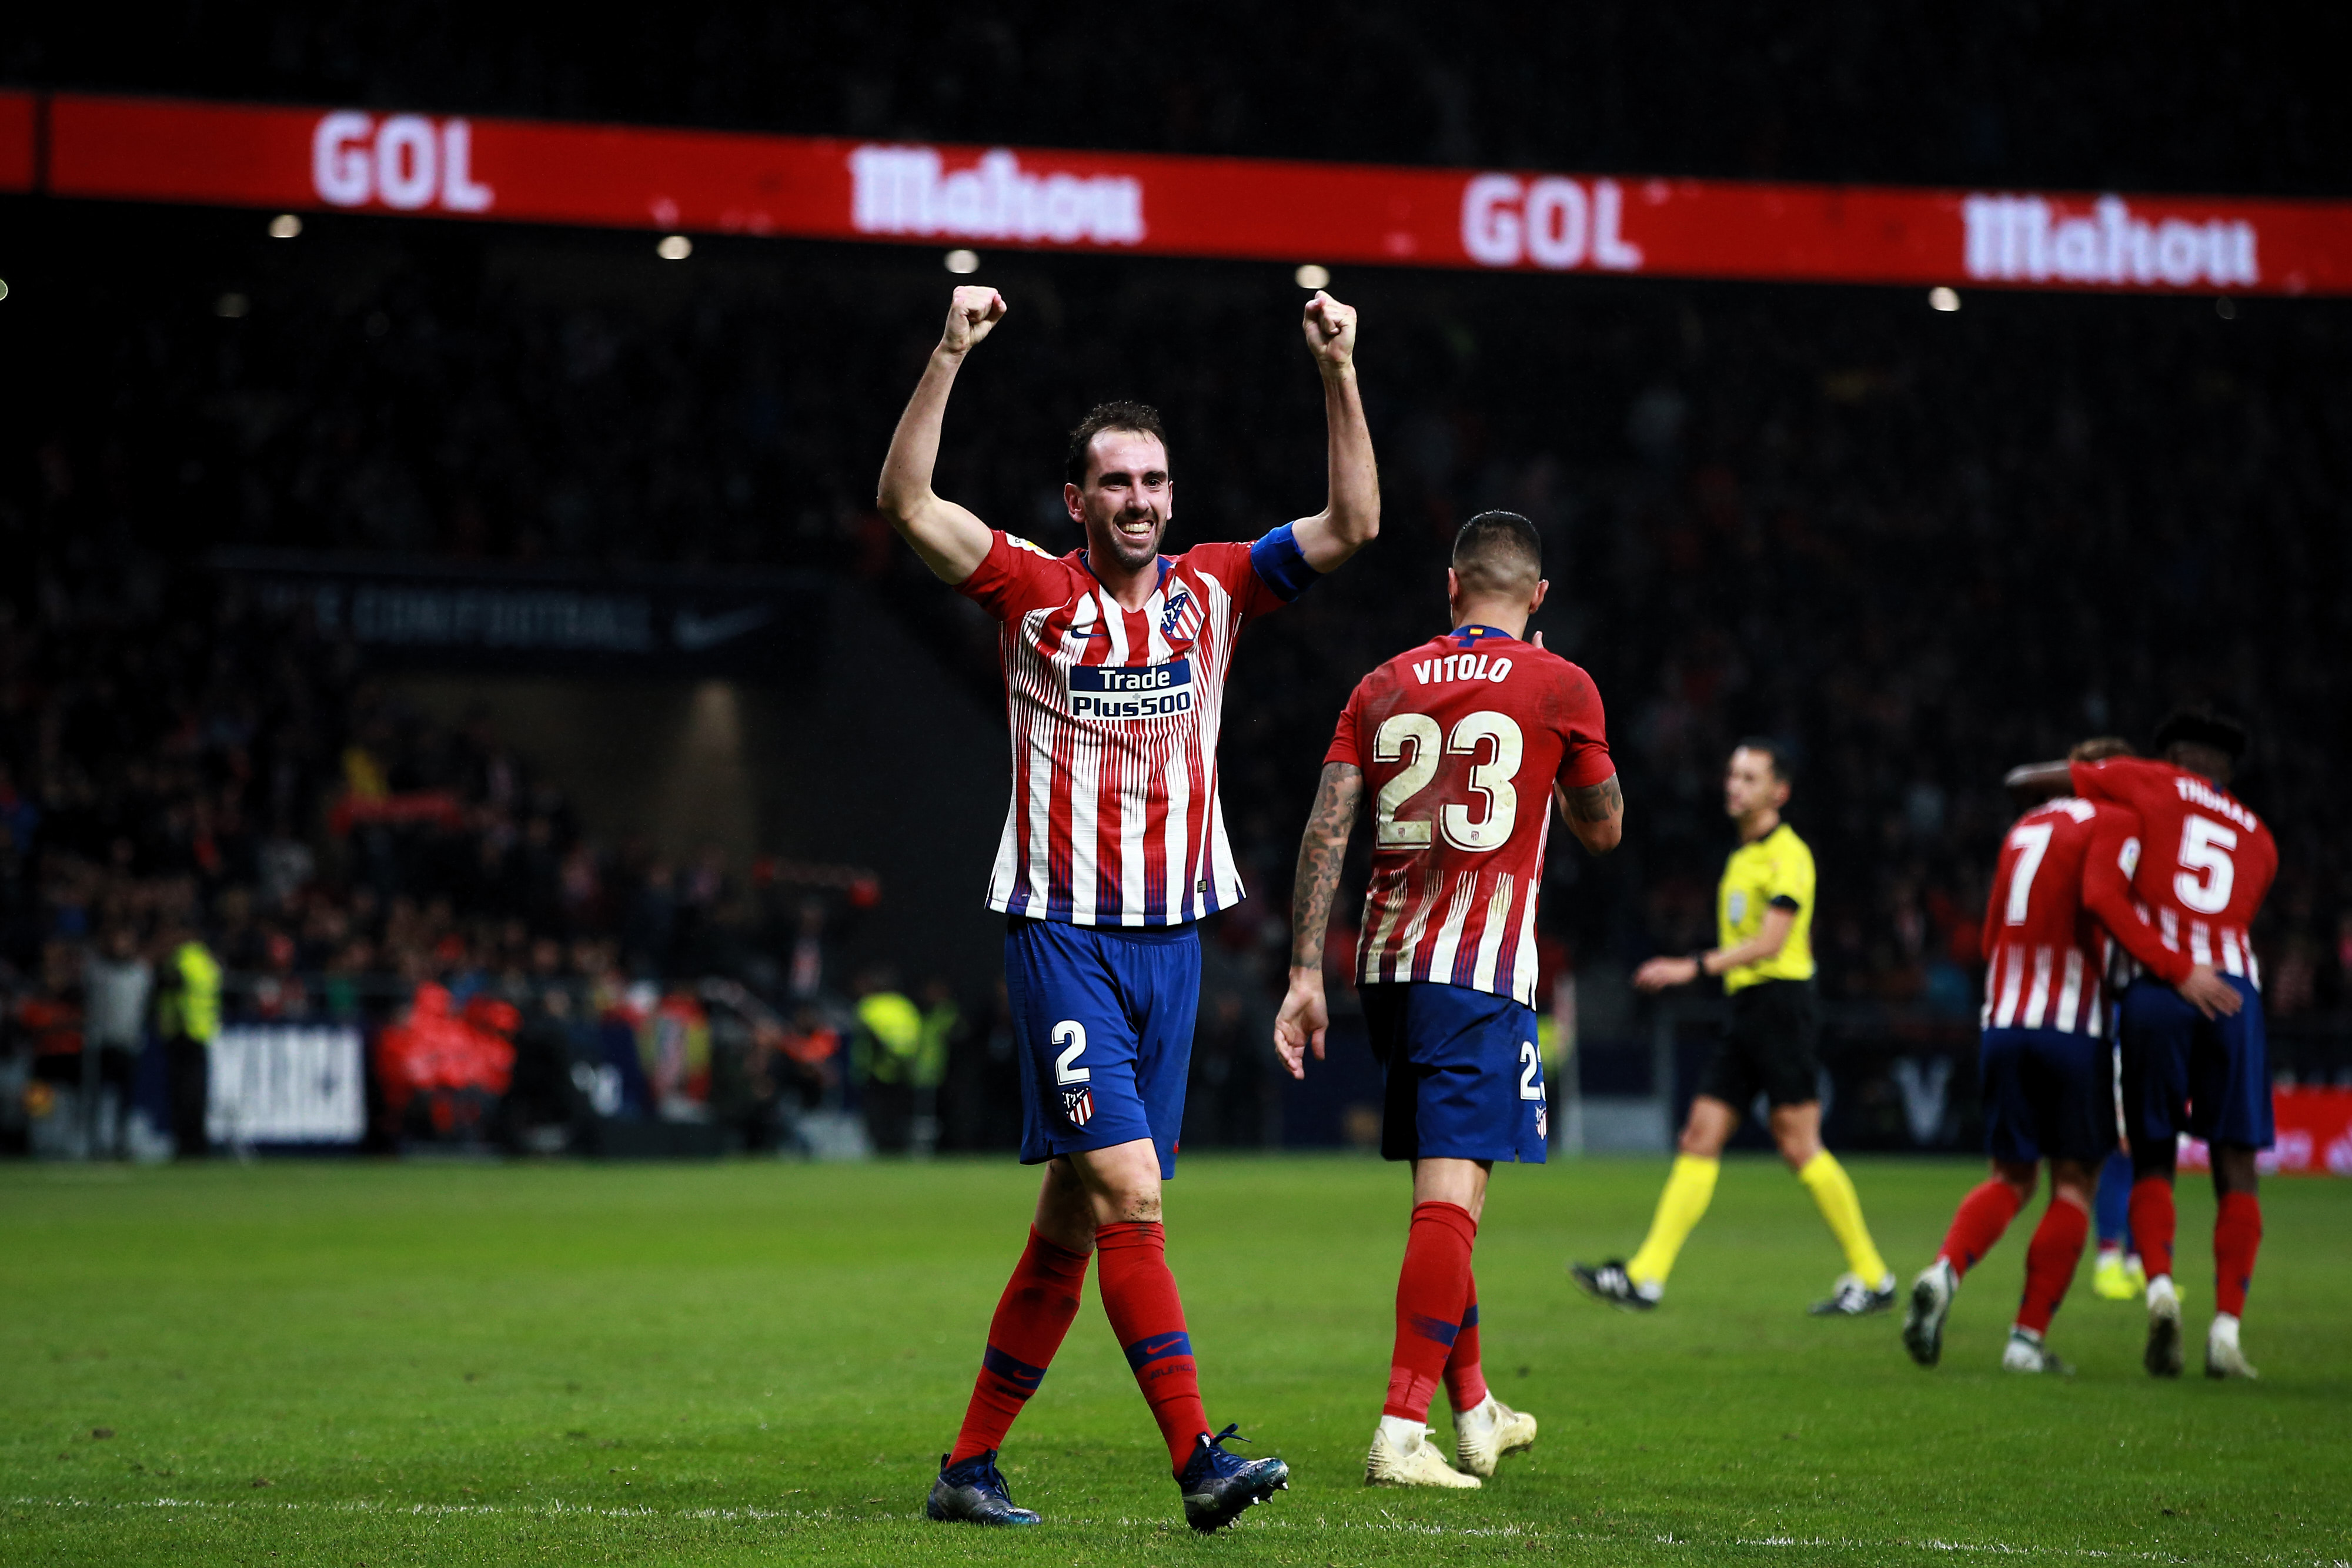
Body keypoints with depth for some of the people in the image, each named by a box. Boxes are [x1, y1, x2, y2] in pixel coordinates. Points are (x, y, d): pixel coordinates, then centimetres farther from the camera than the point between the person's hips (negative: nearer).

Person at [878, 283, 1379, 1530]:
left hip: (1172, 936, 5)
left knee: (1075, 1217, 7)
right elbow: (905, 499, -13)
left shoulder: (1211, 591, 8)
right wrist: (950, 354, -21)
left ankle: (970, 1464, 16)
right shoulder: (1034, 592, -2)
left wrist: (1339, 372, -6)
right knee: (1128, 1191, -16)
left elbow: (1353, 524, 4)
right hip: (1063, 934, -5)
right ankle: (1197, 1459, -19)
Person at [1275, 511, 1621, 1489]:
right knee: (1451, 1195, -10)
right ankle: (1401, 1433, -19)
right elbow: (1604, 831, 10)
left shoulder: (1383, 688, 9)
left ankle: (1474, 1411, 29)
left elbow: (1326, 831, 3)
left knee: (1446, 1187, 17)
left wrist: (1306, 975, 4)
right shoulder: (1560, 688, -1)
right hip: (1481, 972, -5)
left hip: (1388, 966, 5)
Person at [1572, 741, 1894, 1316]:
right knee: (1700, 1137, 1)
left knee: (1798, 1143, -9)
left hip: (1780, 1004, -9)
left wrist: (1694, 967, -22)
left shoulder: (1788, 855, -8)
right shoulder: (1742, 857, 19)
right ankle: (1645, 1276, -5)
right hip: (1746, 1010, 9)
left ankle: (1872, 1278, -1)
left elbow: (1770, 942, -18)